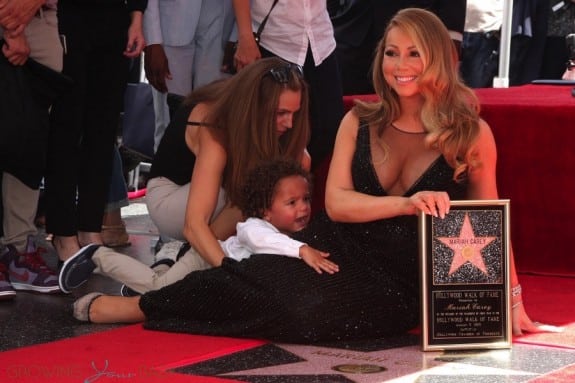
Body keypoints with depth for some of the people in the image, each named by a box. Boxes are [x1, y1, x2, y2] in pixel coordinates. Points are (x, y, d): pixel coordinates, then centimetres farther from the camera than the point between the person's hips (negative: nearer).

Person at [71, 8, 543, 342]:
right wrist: (404, 203, -22)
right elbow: (336, 202, -5)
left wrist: (510, 298, -1)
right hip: (340, 250, 3)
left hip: (404, 284, -3)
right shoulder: (360, 122, 5)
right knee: (268, 279, -28)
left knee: (306, 306, -29)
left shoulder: (471, 133, -3)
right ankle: (142, 304, -17)